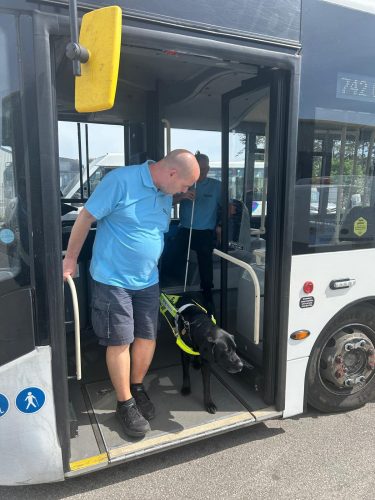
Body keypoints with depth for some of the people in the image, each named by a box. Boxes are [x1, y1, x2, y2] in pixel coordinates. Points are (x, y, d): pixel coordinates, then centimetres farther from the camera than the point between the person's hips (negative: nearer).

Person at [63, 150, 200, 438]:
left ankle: (137, 388, 35)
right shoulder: (121, 180, -18)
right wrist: (71, 259, -7)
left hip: (148, 280, 7)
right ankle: (125, 404, 22)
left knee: (147, 337, 11)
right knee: (120, 341, 3)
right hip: (113, 279, -6)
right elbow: (86, 217, -13)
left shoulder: (166, 195, 5)